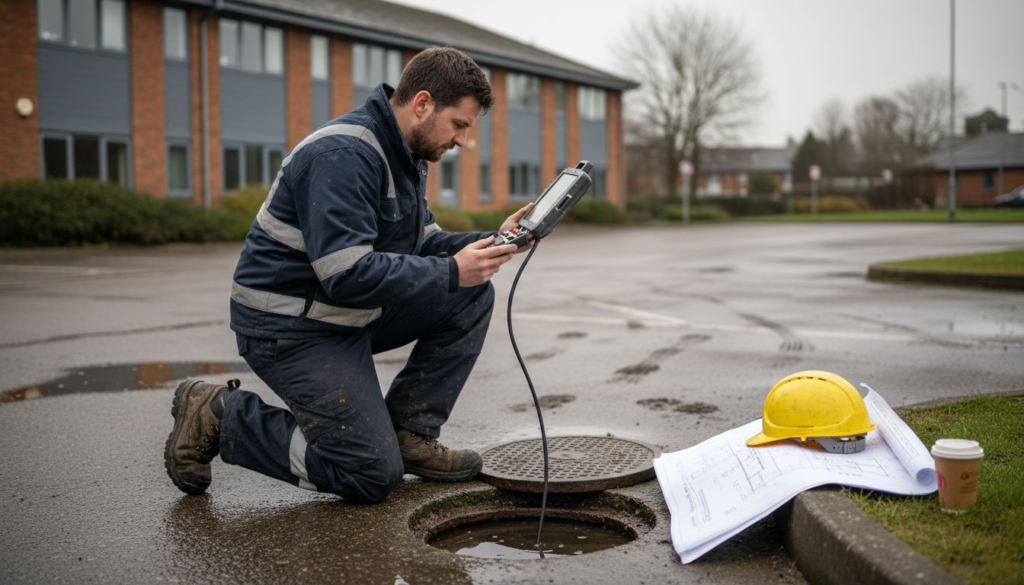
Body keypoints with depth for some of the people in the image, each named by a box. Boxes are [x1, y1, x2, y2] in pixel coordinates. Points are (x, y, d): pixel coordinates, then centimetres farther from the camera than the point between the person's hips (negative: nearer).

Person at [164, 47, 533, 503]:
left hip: (353, 312, 10)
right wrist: (451, 272, -26)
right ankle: (220, 417, 2)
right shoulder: (344, 155, -24)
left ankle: (409, 431, 5)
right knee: (374, 474, -10)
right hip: (290, 327, -10)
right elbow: (348, 274, -31)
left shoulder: (404, 153, 8)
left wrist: (489, 243, -3)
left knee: (472, 296, 0)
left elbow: (423, 243, 14)